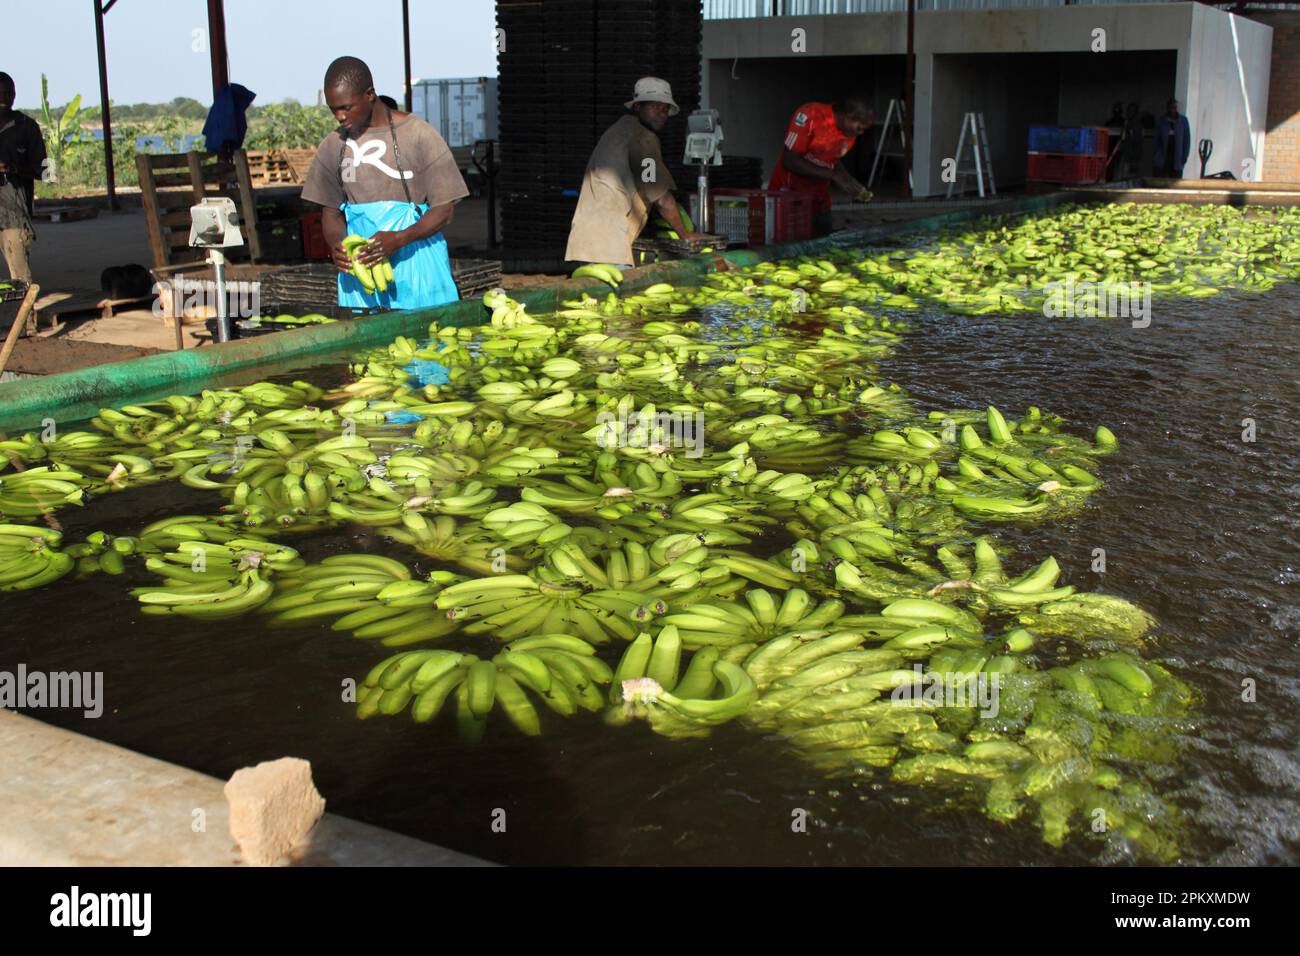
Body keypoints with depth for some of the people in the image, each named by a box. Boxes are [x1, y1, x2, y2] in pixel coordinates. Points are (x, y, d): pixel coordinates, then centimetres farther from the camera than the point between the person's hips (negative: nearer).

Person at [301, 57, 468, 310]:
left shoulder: (418, 135, -5)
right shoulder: (333, 146, 9)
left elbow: (444, 208, -5)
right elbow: (331, 211, 15)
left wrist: (398, 239, -21)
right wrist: (336, 244, -8)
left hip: (415, 264, -3)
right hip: (358, 269, 4)